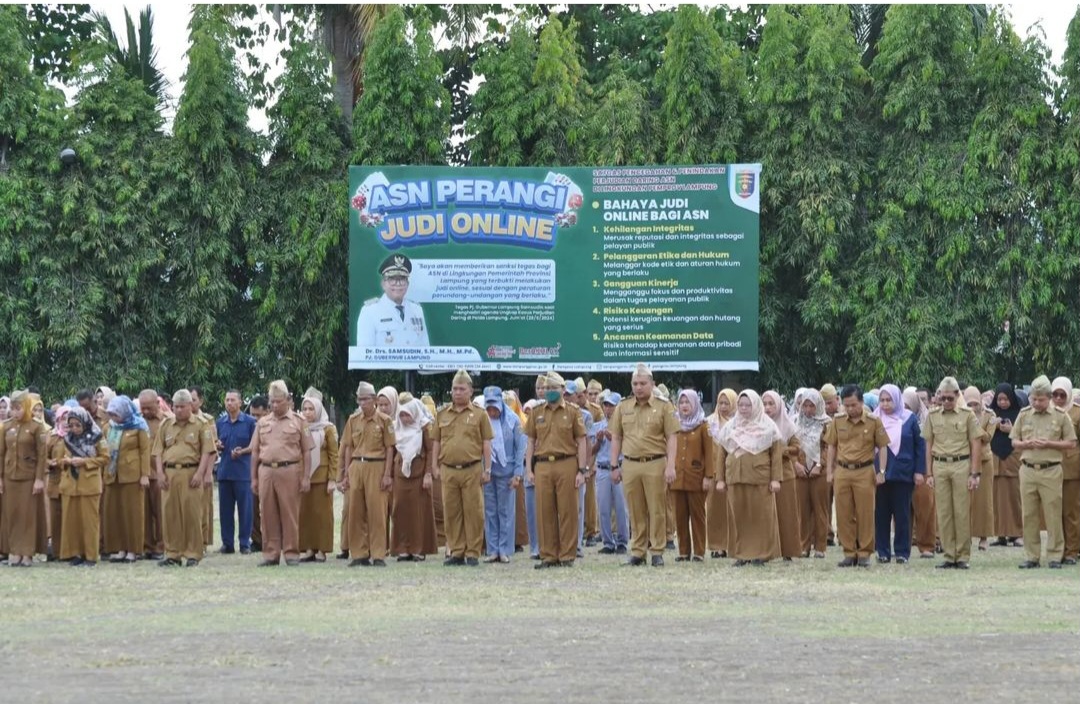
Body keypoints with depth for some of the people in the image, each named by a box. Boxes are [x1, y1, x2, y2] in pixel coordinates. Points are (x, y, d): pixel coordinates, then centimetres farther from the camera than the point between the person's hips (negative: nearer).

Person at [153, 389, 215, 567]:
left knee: (192, 514, -3)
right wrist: (160, 472, 2)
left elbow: (207, 451, -1)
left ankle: (193, 554, 3)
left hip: (191, 473, -4)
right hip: (169, 473, 4)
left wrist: (200, 473, -10)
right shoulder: (166, 425, 15)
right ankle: (172, 554, 10)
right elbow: (158, 451, 14)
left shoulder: (200, 425, 4)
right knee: (170, 514, 3)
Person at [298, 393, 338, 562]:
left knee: (322, 512, -1)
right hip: (303, 477, 3)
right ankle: (308, 549, 7)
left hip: (322, 477, -3)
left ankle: (321, 550, 3)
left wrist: (332, 479, -8)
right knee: (304, 512, 2)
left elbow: (333, 455, -2)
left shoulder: (328, 429, 0)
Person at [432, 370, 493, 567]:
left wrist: (487, 469, -3)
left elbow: (486, 444, 3)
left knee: (473, 512, -2)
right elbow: (436, 442, 16)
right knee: (451, 512, 5)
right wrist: (434, 466, 8)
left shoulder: (479, 414, 4)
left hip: (472, 470, -3)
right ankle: (455, 552, 13)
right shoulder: (442, 414, 13)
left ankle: (473, 553, 4)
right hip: (448, 470, 3)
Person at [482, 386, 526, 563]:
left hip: (506, 472, -1)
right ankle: (492, 550, 9)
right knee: (490, 513, 5)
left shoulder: (512, 421, -4)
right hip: (486, 472, 1)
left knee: (506, 512, 2)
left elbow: (520, 448, -1)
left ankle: (505, 550, 6)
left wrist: (518, 474, -6)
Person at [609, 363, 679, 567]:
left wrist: (670, 466, -10)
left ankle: (657, 551, 5)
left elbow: (671, 438, -2)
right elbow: (616, 438, 13)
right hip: (630, 465, 3)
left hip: (655, 464, -3)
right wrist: (614, 466, 7)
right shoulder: (622, 408, 10)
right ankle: (637, 551, 13)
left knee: (657, 510, -1)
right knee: (635, 511, 7)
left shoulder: (663, 407, 1)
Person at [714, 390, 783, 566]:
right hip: (735, 478, 3)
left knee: (762, 516, -2)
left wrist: (775, 478, -8)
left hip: (760, 479, -3)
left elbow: (777, 453, -1)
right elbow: (721, 453, 12)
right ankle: (741, 553, 8)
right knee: (738, 517, 3)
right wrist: (720, 479, 6)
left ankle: (762, 553, 4)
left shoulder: (767, 426, 2)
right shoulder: (730, 426, 12)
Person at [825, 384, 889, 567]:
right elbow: (832, 447, 12)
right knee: (844, 515, 4)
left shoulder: (874, 422, -2)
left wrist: (881, 471, -5)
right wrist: (829, 471, 7)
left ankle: (864, 553, 9)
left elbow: (882, 447, 2)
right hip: (842, 472, 3)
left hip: (865, 472, -2)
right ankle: (849, 553, 12)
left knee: (865, 514, 1)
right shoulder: (837, 422, 5)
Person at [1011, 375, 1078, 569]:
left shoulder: (1061, 416, 1)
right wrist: (1027, 444, -8)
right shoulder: (1023, 415, 9)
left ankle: (1055, 556, 3)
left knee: (1053, 515, -3)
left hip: (1051, 471, -3)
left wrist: (1049, 444, -12)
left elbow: (1071, 443, 1)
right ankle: (1032, 556, 10)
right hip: (1027, 470, 3)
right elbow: (1014, 442, 14)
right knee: (1029, 515, 4)